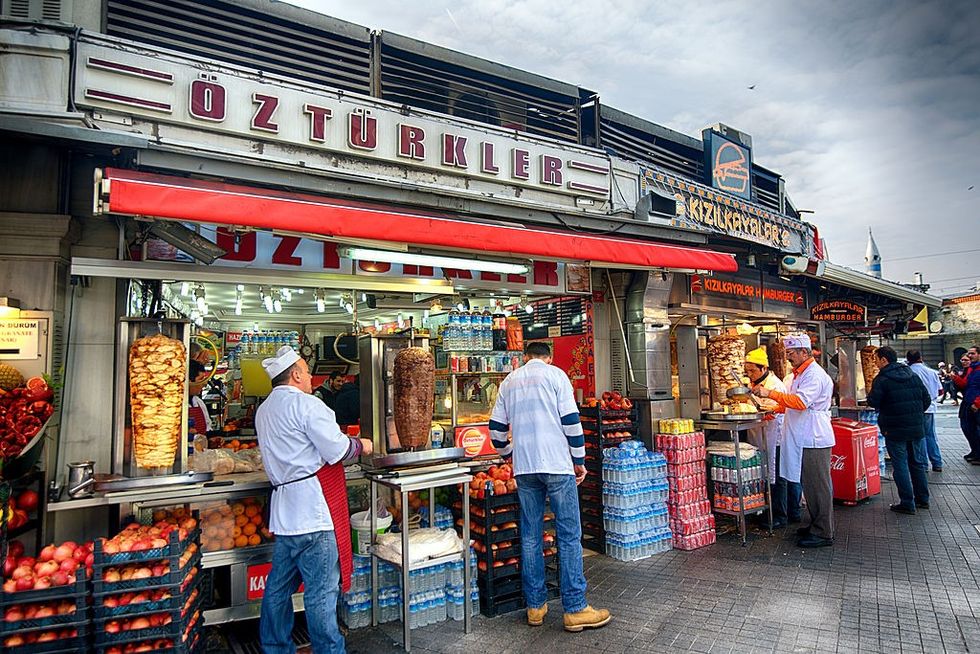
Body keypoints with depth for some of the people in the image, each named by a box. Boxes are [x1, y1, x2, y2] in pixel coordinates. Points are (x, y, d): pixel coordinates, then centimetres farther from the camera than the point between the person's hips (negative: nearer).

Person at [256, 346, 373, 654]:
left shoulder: (264, 410, 16)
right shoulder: (305, 404, -13)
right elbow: (337, 451, -16)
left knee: (279, 585, 18)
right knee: (322, 589, 0)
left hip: (284, 510, 9)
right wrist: (360, 445, 3)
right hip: (313, 508, -9)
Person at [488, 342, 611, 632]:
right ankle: (575, 609, 4)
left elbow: (496, 426, 16)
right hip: (557, 465, -4)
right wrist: (579, 460, 2)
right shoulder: (555, 375, 1)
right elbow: (570, 420, -7)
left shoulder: (509, 381, 14)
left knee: (530, 537, 10)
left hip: (524, 468, 5)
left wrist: (507, 452, 34)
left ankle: (535, 605, 18)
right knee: (569, 536, 1)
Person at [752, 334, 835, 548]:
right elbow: (793, 403, 27)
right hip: (804, 440, 10)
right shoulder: (801, 374, 17)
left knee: (818, 486, -2)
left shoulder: (814, 375, -16)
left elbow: (800, 401, -30)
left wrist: (770, 393, -31)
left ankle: (823, 533, 5)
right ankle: (816, 525, 27)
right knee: (809, 485, 17)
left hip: (814, 440, -10)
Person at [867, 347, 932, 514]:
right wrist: (915, 414, 18)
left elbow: (873, 402, -17)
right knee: (917, 463, 18)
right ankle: (922, 499, 27)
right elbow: (927, 399, 8)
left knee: (900, 466, 1)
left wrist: (870, 395, 4)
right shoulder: (913, 375, 7)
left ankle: (907, 504, 4)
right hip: (917, 428, 6)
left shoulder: (882, 379, -13)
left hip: (895, 430, -6)